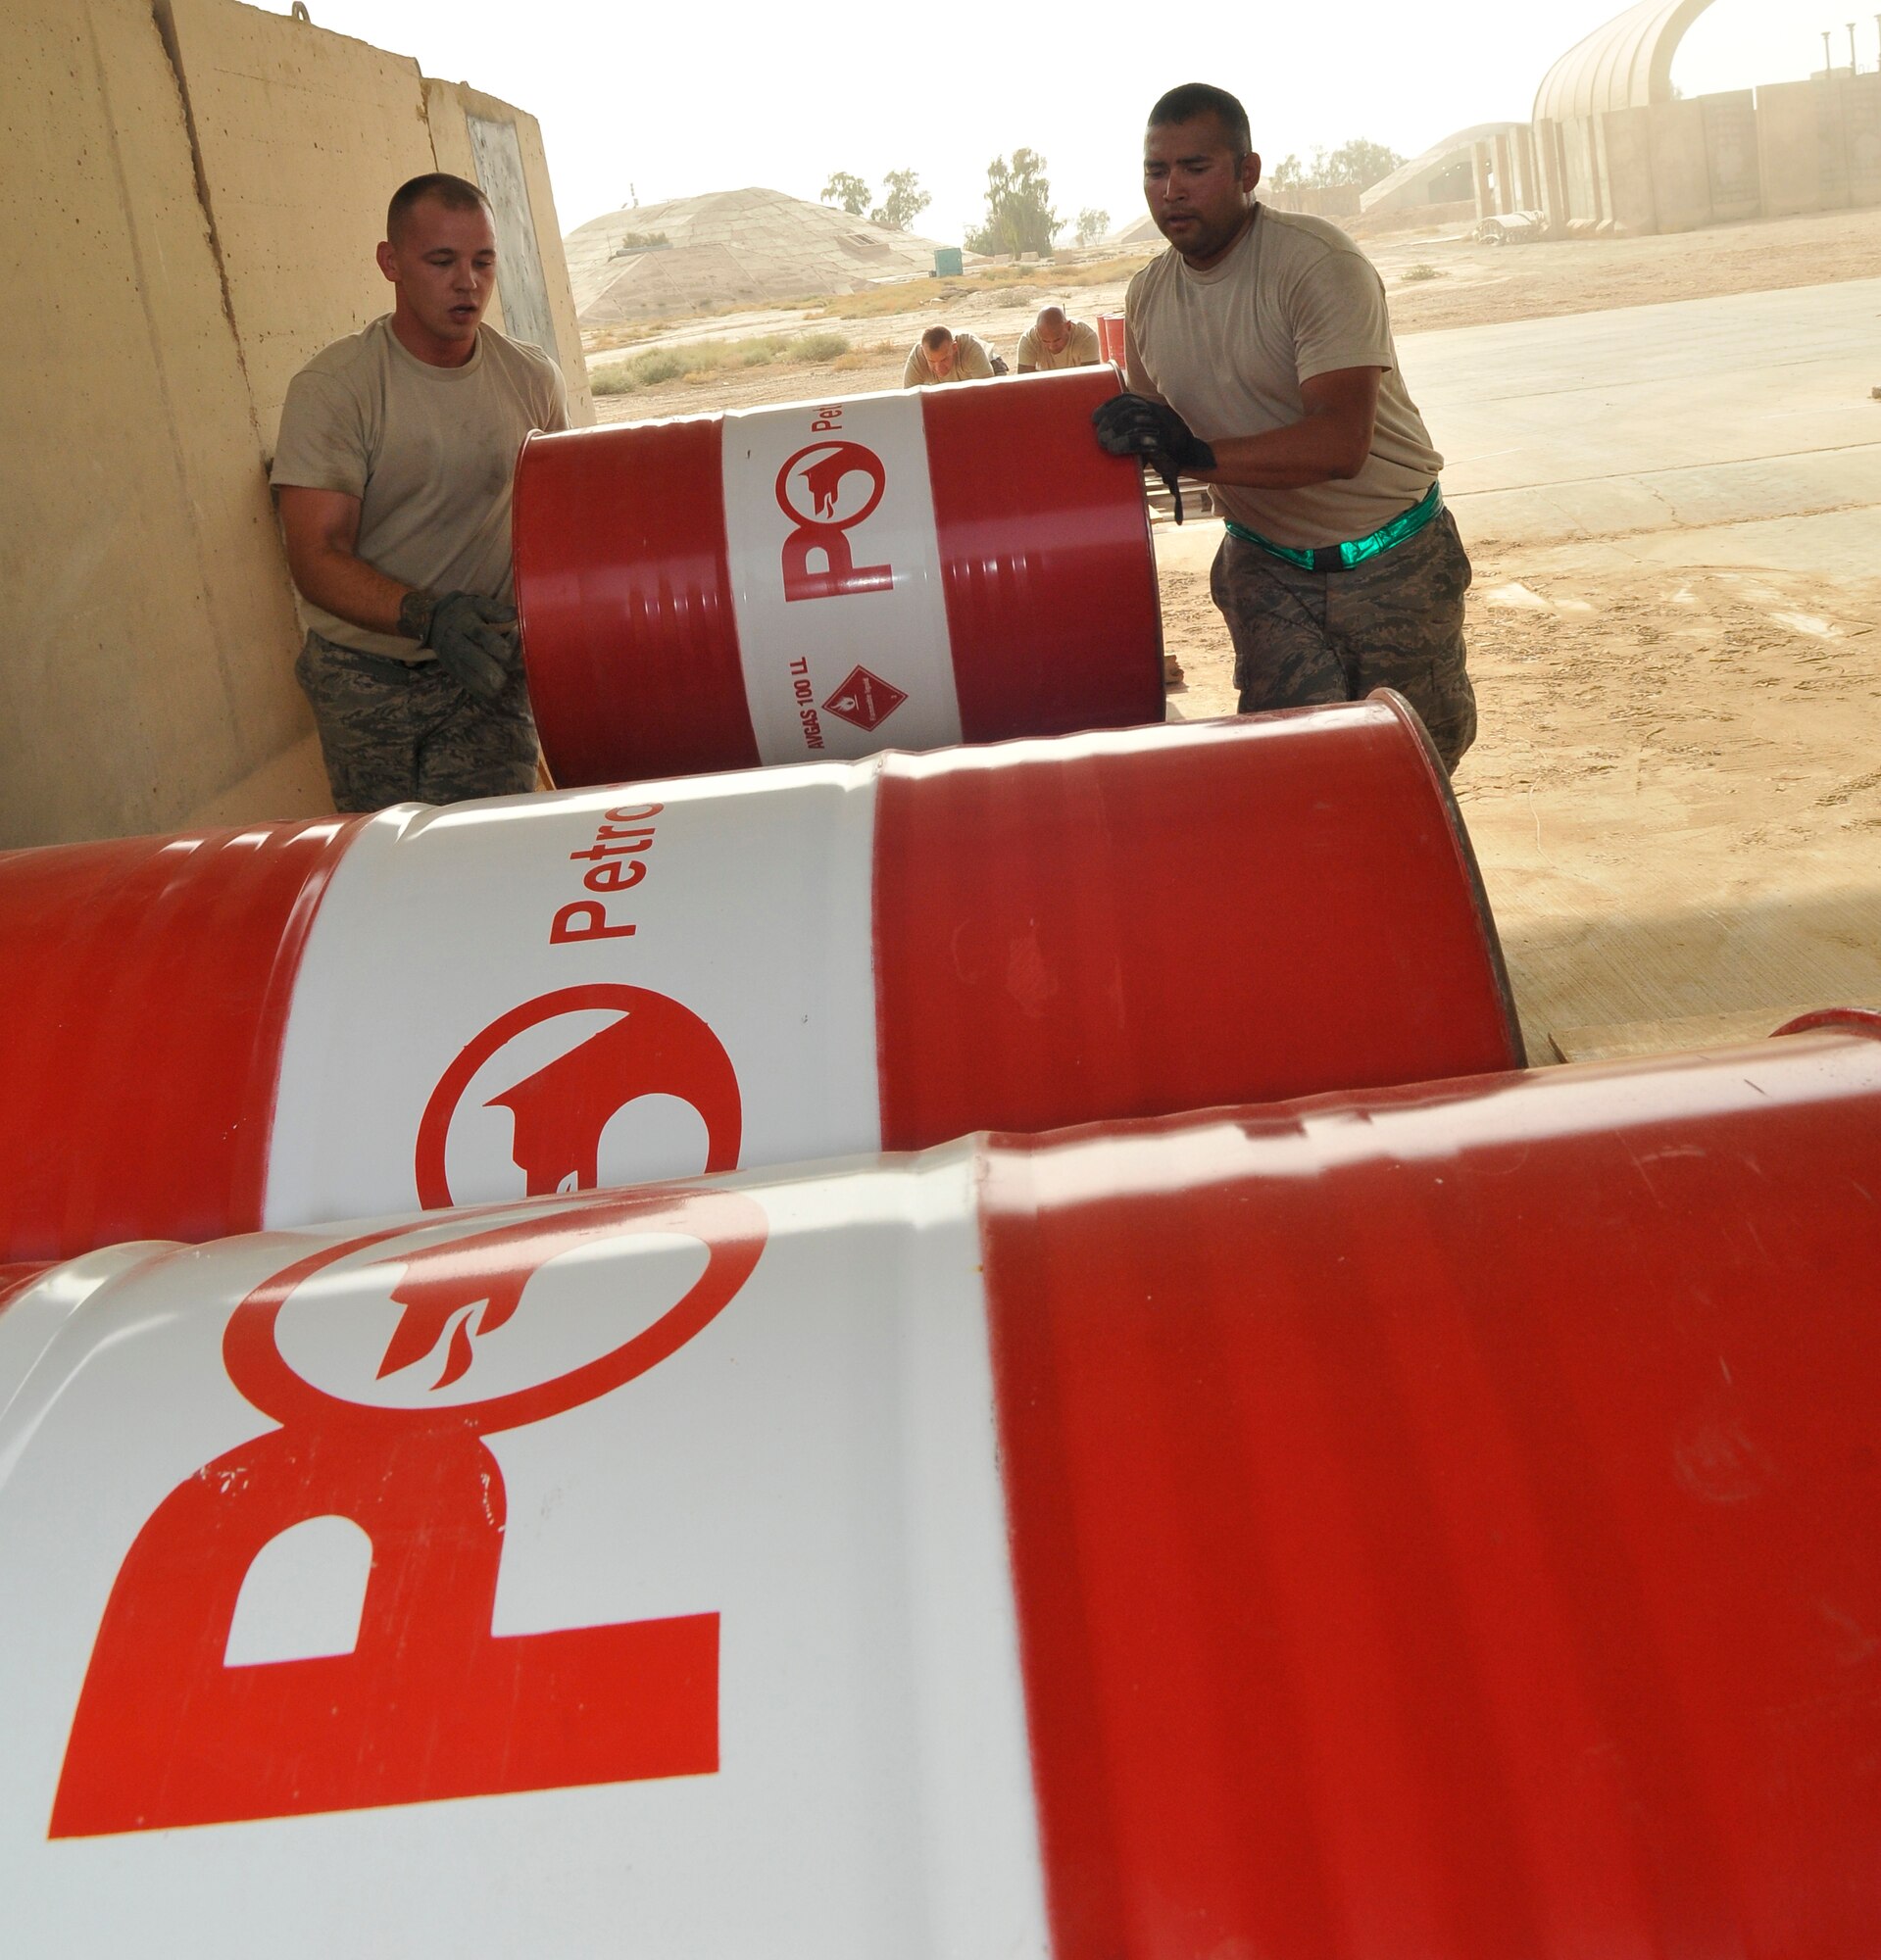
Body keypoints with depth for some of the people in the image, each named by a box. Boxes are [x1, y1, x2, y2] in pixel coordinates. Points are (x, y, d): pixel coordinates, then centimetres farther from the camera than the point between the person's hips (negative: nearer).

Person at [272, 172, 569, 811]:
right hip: (365, 674, -1)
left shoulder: (534, 379, 0)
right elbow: (316, 558, -17)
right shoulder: (332, 387, -12)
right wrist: (428, 617, -34)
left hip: (489, 668, 2)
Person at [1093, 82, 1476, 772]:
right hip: (1266, 565, 4)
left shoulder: (1319, 263, -21)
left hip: (1388, 560, -4)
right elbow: (1150, 432, 17)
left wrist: (1196, 452, -39)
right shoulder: (1147, 294, 1)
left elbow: (1341, 443, -32)